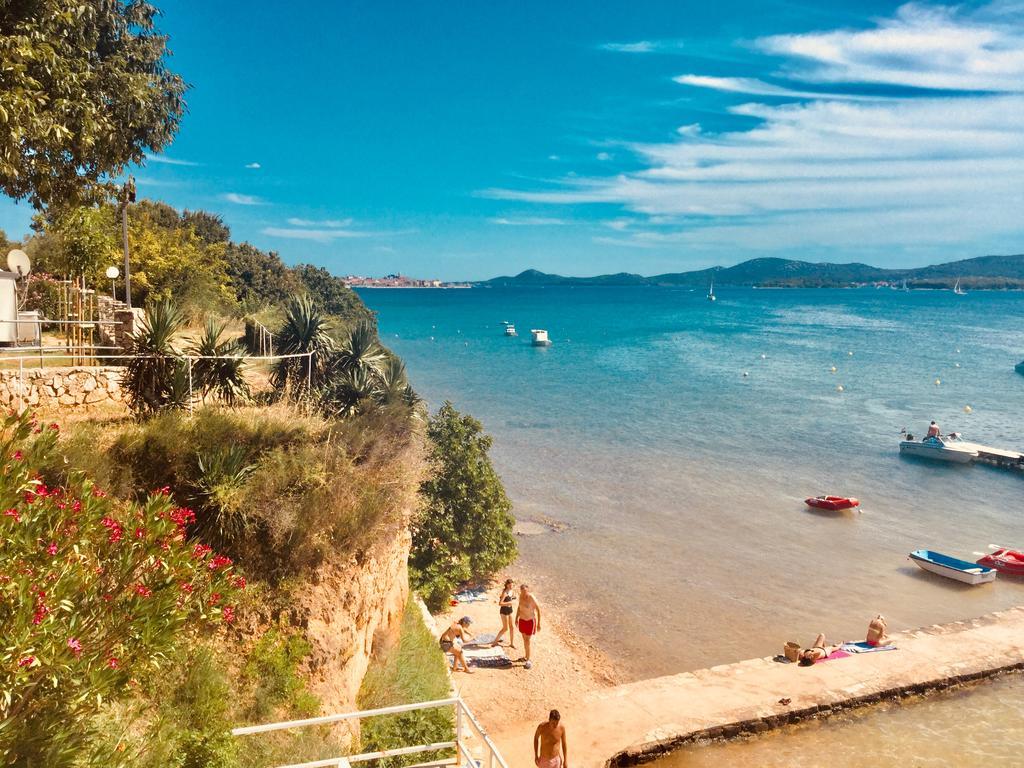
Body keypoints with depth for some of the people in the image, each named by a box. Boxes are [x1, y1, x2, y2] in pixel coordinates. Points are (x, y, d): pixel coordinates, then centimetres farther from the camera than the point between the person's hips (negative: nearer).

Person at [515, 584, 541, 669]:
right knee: (524, 639, 20)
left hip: (530, 621, -7)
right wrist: (516, 619, 16)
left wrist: (538, 624, -18)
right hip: (522, 620, 7)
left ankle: (528, 661, 6)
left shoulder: (532, 598, -27)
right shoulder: (521, 596, -5)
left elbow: (538, 610, -20)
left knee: (527, 641, -6)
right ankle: (526, 656, 37)